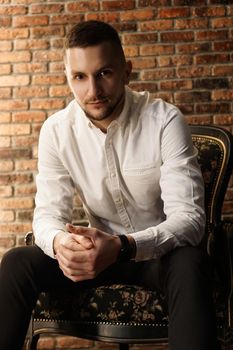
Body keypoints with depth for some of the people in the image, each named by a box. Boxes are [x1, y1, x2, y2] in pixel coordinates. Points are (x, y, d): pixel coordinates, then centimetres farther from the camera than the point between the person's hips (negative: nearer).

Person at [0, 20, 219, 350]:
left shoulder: (165, 120, -19)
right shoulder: (56, 130, -8)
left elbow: (188, 217, -24)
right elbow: (49, 213, -8)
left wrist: (121, 247, -43)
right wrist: (59, 241, -35)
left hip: (160, 249, -3)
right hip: (102, 248, 3)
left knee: (189, 263, -37)